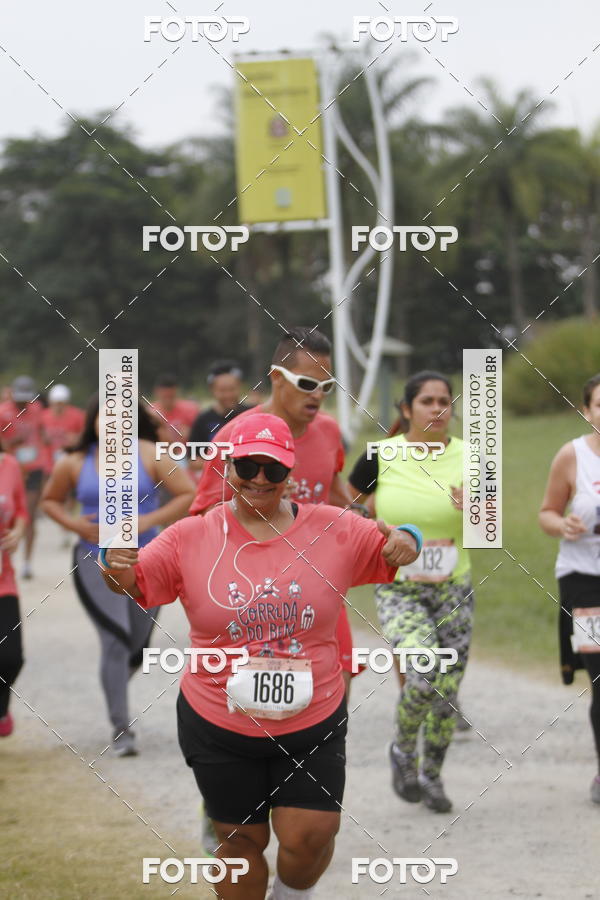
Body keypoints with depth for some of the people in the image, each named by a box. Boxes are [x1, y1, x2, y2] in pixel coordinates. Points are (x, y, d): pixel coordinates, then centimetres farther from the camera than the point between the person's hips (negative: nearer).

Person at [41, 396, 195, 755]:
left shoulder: (150, 456, -7)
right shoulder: (74, 464, -2)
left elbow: (189, 495, -7)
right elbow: (50, 500, 15)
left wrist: (148, 521, -17)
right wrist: (73, 523, -5)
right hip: (96, 563, -1)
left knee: (137, 647, 13)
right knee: (115, 641, -15)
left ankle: (115, 685, 48)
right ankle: (121, 729, -11)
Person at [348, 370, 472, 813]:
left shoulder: (469, 458, -2)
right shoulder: (381, 456, -8)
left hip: (454, 590, 3)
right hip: (398, 590, -3)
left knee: (447, 693, 5)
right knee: (424, 674, -23)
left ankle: (432, 776, 30)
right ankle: (403, 751, 7)